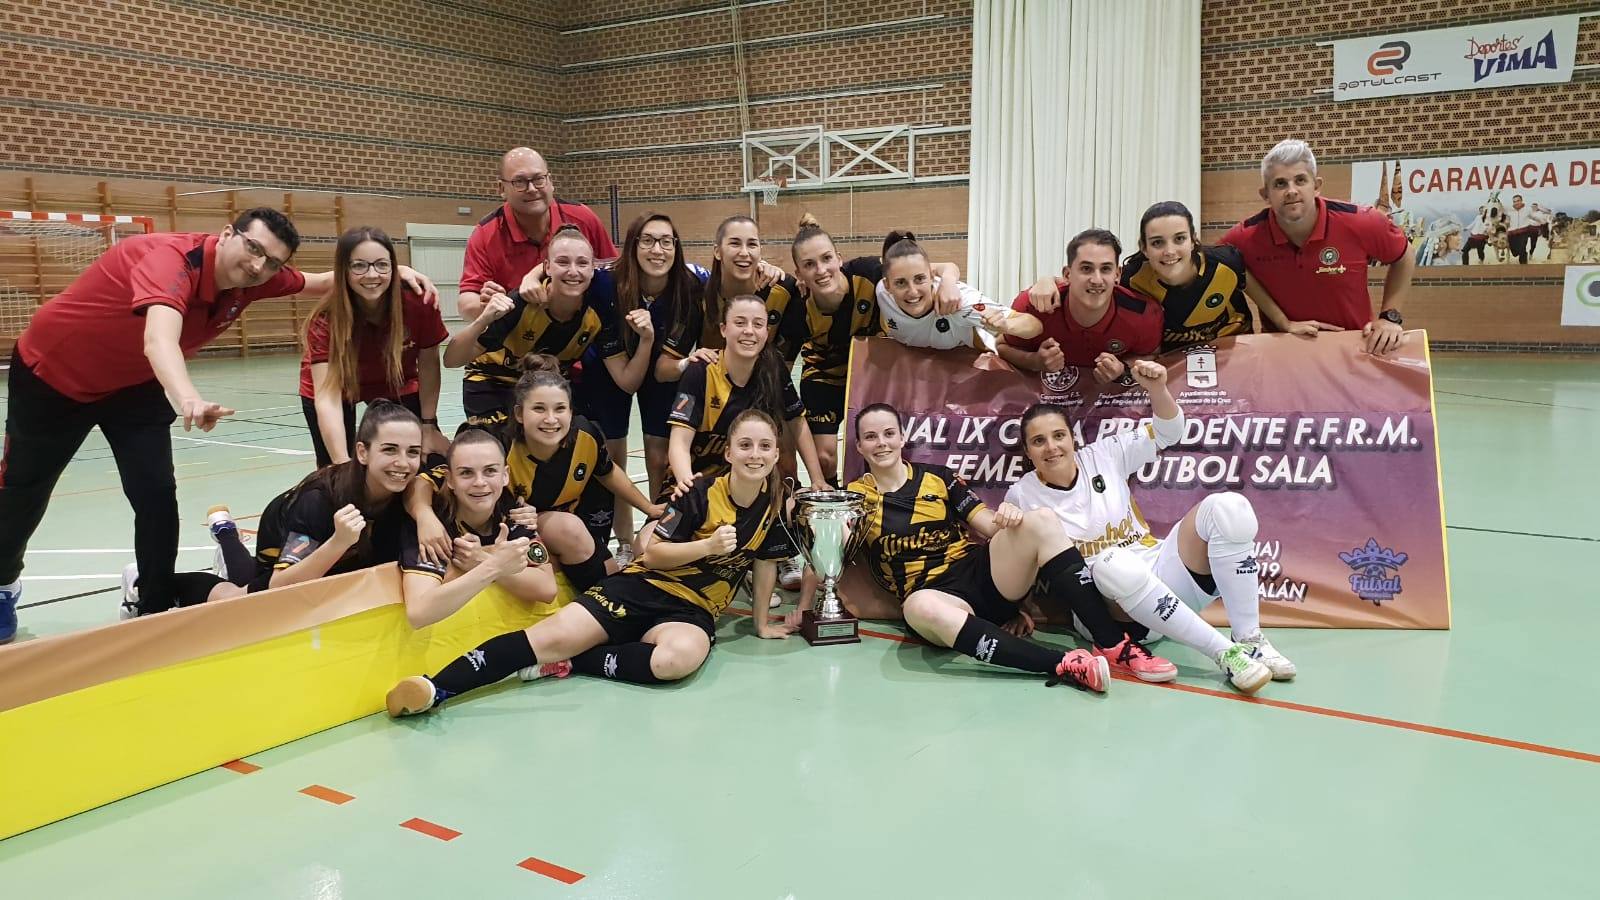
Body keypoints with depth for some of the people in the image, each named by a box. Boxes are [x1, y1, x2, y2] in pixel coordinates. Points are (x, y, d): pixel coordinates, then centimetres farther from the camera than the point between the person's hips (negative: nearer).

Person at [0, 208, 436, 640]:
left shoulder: (255, 281, -18)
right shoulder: (171, 258, -39)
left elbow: (321, 283, 0)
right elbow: (159, 341, -58)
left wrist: (394, 270, -15)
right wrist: (189, 400, -77)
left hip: (134, 383, 5)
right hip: (52, 371, -5)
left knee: (156, 495, -8)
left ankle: (157, 609, 8)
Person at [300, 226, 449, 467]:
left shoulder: (418, 302, -30)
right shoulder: (326, 319, -33)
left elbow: (428, 364, -14)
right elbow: (327, 398, -38)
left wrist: (428, 427, -11)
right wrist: (343, 463, -48)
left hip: (396, 386, 1)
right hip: (338, 388, -1)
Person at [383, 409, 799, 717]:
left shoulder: (773, 505, 3)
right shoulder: (702, 493, -7)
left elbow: (765, 562, 15)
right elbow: (653, 554, -6)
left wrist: (761, 621, 19)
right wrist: (708, 545, -19)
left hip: (693, 610, 2)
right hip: (643, 587, -2)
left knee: (679, 658, -37)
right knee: (556, 634, -25)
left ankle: (567, 662, -18)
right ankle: (436, 687, -31)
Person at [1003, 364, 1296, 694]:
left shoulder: (1104, 454, 4)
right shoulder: (1022, 496, 0)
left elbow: (1167, 432, 5)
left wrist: (1158, 389, -13)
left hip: (1163, 576, 4)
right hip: (1107, 605, -3)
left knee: (1227, 507, -20)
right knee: (1114, 565, -41)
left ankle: (1249, 639, -19)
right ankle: (1226, 652, -35)